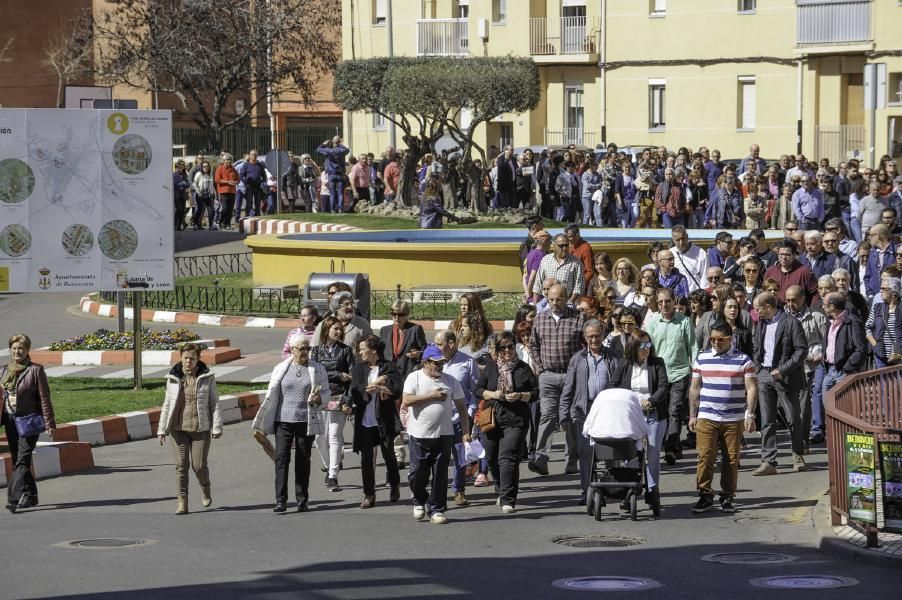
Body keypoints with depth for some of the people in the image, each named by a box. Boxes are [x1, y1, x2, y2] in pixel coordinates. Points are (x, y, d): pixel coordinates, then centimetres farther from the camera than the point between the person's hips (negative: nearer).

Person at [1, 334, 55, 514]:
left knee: (22, 461, -13)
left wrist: (49, 424, -10)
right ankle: (30, 496, 21)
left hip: (29, 421, -6)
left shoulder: (35, 370, -5)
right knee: (16, 461, 10)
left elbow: (44, 398, -6)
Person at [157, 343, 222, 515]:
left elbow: (214, 403, 2)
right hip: (178, 428, 2)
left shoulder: (207, 378, 0)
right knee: (181, 465, -3)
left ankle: (205, 489, 30)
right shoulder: (173, 378, 4)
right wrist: (162, 429, 9)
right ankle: (182, 501, 2)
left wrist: (217, 427, -5)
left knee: (199, 465, -1)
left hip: (200, 428, -2)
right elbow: (167, 404, 10)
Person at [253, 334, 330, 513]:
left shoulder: (318, 369, 6)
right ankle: (281, 501, -11)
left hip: (306, 422, 0)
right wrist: (260, 424, 4)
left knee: (303, 461, 4)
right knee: (281, 458, -9)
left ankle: (302, 500, 12)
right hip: (283, 420, 0)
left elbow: (327, 395, 9)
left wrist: (318, 398, -15)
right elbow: (271, 397, 8)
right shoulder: (281, 369, 6)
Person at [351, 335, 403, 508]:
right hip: (364, 421, 2)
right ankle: (369, 494, 10)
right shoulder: (358, 368, 6)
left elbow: (397, 390, -15)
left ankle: (394, 486, 34)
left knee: (388, 455, 9)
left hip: (384, 420, -2)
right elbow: (355, 391, -7)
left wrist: (372, 388, -19)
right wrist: (376, 386, -16)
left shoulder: (389, 368, -2)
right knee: (366, 458, 2)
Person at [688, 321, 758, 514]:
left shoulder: (743, 360, 2)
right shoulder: (702, 359, 9)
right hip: (706, 418, 1)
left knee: (732, 459, 2)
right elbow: (695, 389, 13)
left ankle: (728, 497, 11)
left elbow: (751, 388, -1)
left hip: (734, 419, -1)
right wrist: (692, 415, 9)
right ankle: (705, 496, -1)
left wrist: (750, 415, -9)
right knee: (705, 457, -7)